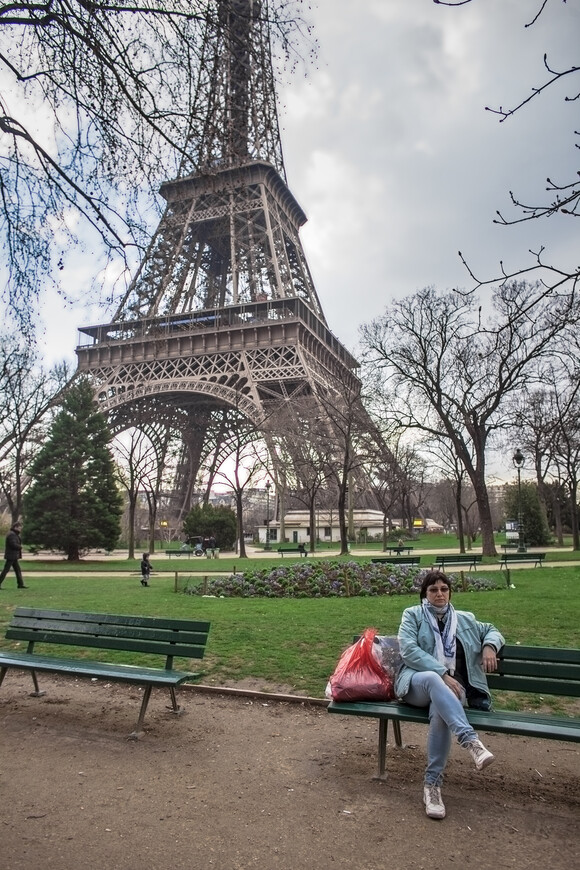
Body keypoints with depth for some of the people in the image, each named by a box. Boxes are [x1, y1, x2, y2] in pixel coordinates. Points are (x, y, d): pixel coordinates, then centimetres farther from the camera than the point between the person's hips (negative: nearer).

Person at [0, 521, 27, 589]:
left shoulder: (15, 534, 16)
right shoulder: (11, 534, -16)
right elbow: (14, 545, -23)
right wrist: (20, 547, -7)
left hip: (14, 556, 10)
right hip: (11, 556, -10)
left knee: (18, 570, 9)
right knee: (6, 570, -5)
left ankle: (20, 584, 11)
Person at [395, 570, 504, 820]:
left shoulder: (464, 619, 20)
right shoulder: (412, 615, 8)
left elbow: (491, 630, 33)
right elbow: (408, 650, -6)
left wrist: (490, 645, 8)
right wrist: (441, 673, -18)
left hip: (451, 687, 2)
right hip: (417, 684, -2)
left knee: (440, 712, -35)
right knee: (431, 677, -40)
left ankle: (432, 784, -28)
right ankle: (471, 741, -47)